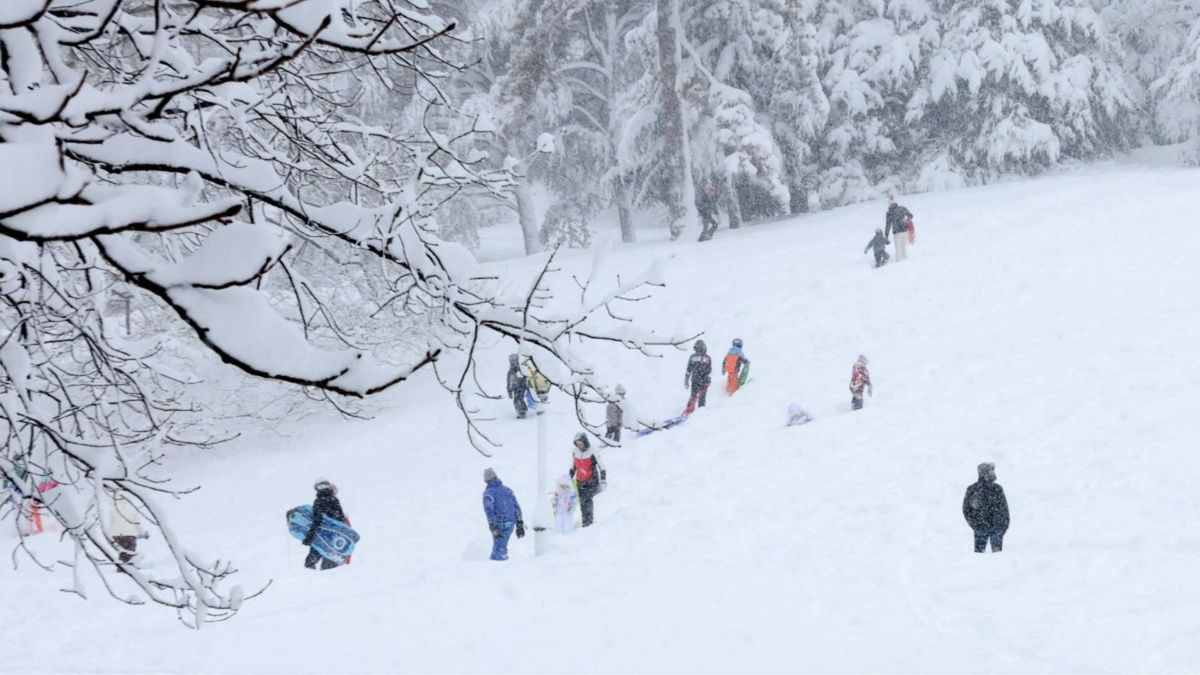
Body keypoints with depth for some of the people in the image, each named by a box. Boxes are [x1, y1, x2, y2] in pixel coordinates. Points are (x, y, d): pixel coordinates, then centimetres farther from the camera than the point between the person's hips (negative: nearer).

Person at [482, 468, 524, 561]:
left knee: (498, 548, -7)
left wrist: (494, 528, -18)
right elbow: (516, 507, 13)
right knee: (502, 547, 18)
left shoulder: (488, 492, -3)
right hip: (511, 523, 5)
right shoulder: (507, 490, 14)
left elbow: (489, 511, -14)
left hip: (500, 524, -5)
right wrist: (519, 524, 14)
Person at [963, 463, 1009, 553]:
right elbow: (1003, 508, -7)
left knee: (979, 549, 9)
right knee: (997, 549, 8)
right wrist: (1005, 524, 4)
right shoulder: (997, 489, -13)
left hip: (979, 527, 3)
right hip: (996, 527, -3)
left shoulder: (971, 489, -3)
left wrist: (972, 523, 15)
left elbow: (966, 509, 4)